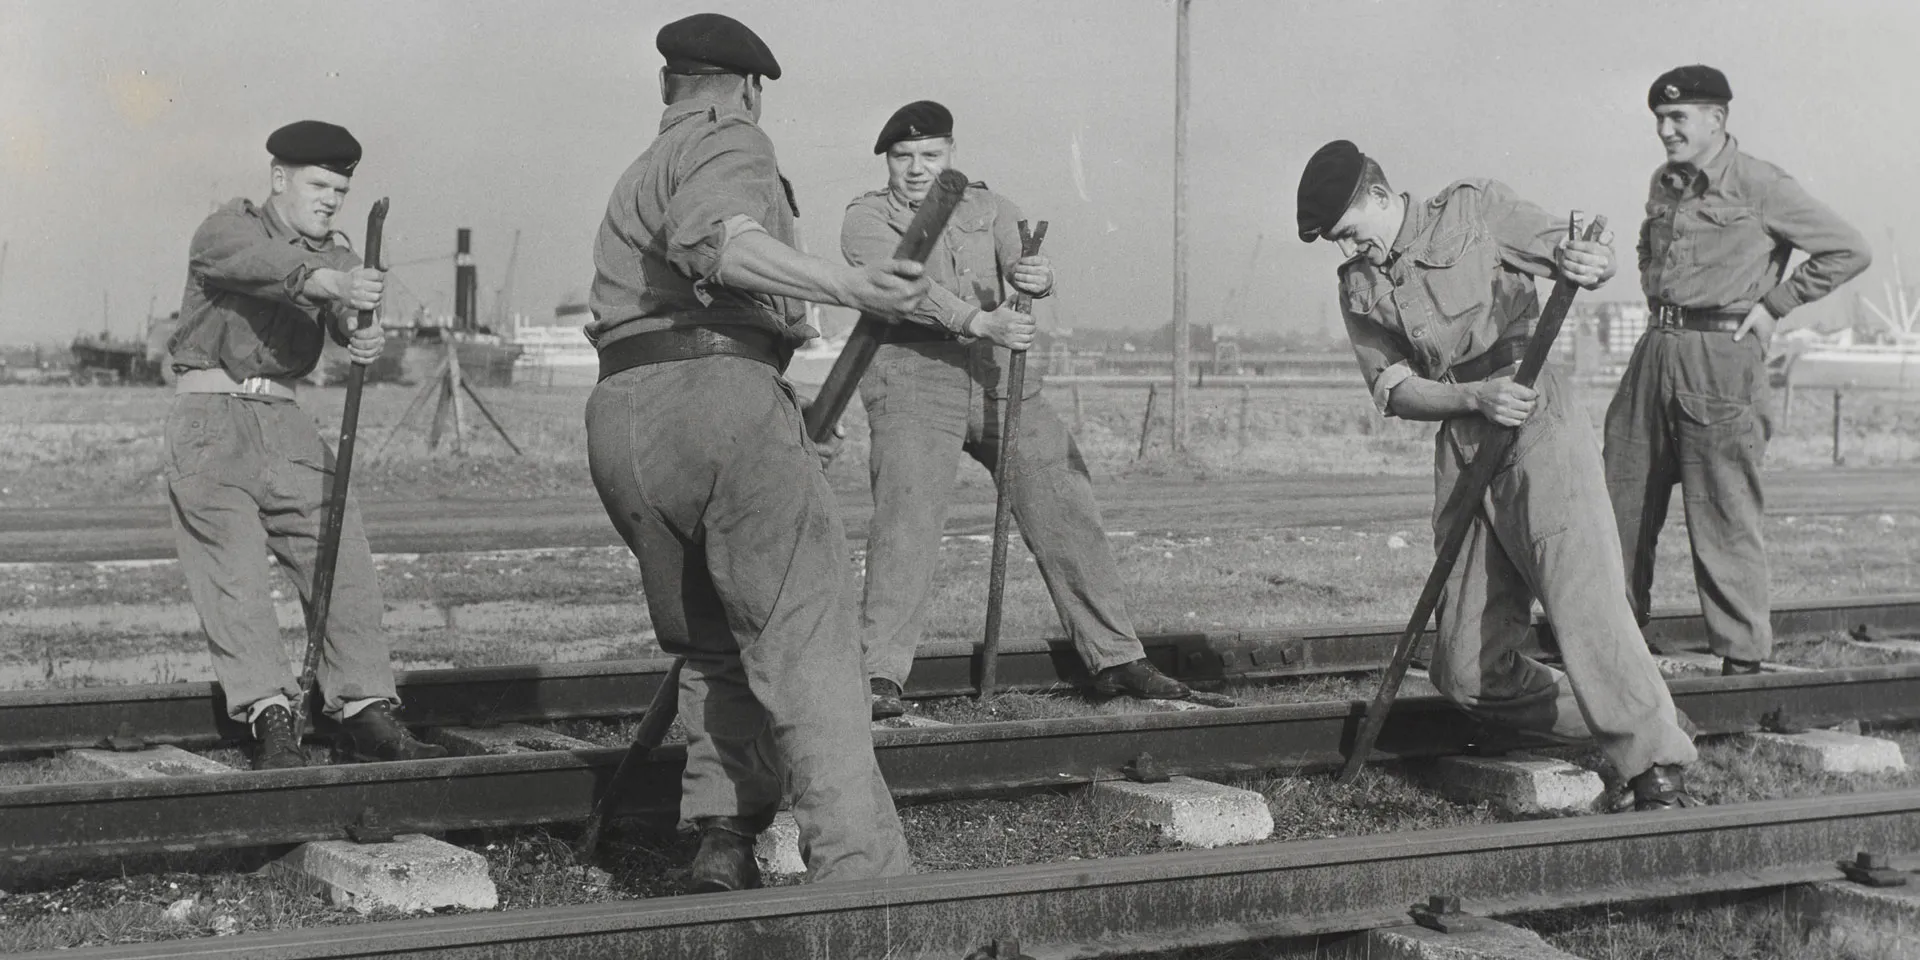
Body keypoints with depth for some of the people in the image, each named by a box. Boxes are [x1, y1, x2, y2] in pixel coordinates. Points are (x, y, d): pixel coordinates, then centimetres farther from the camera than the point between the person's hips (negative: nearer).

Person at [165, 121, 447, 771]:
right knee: (233, 572, -15)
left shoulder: (335, 255, 15)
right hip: (211, 420, -6)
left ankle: (365, 713, -3)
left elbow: (345, 314, -8)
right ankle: (272, 721, -23)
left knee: (344, 563, -4)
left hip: (286, 424, 6)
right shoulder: (226, 229, -2)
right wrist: (335, 283, -48)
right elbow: (267, 265, -27)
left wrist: (364, 337, -34)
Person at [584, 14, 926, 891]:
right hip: (724, 397, -8)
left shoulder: (635, 181, 31)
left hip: (619, 422, 8)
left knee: (712, 647, 19)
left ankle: (723, 837, 6)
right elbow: (716, 242, -16)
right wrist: (847, 287, -25)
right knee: (805, 640, -11)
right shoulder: (728, 141, 5)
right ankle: (857, 870, -21)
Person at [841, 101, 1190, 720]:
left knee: (1066, 511, 1)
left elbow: (1022, 262, -3)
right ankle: (879, 677, -20)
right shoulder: (867, 218, 4)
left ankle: (1115, 660, 9)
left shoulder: (988, 207, 16)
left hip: (1003, 380, 4)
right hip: (914, 382, -4)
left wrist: (1038, 278, -28)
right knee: (906, 521, -19)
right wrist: (978, 322, -30)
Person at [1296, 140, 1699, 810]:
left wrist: (1585, 260, -22)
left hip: (1538, 427, -5)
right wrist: (1477, 396, -15)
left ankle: (1659, 773, -17)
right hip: (1461, 448, 6)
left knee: (1583, 600, -21)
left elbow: (1576, 253, 4)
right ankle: (1618, 729, 12)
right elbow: (1393, 389, 4)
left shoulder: (1475, 211, 5)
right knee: (1467, 674, 0)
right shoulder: (1358, 289, 15)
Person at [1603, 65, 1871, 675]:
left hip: (1722, 356, -7)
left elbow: (1849, 251, -8)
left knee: (1724, 512, -5)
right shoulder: (1664, 185, 14)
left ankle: (1745, 653, 3)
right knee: (1624, 503, 8)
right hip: (1656, 351, 7)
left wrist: (1774, 304, -7)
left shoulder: (1759, 185, -8)